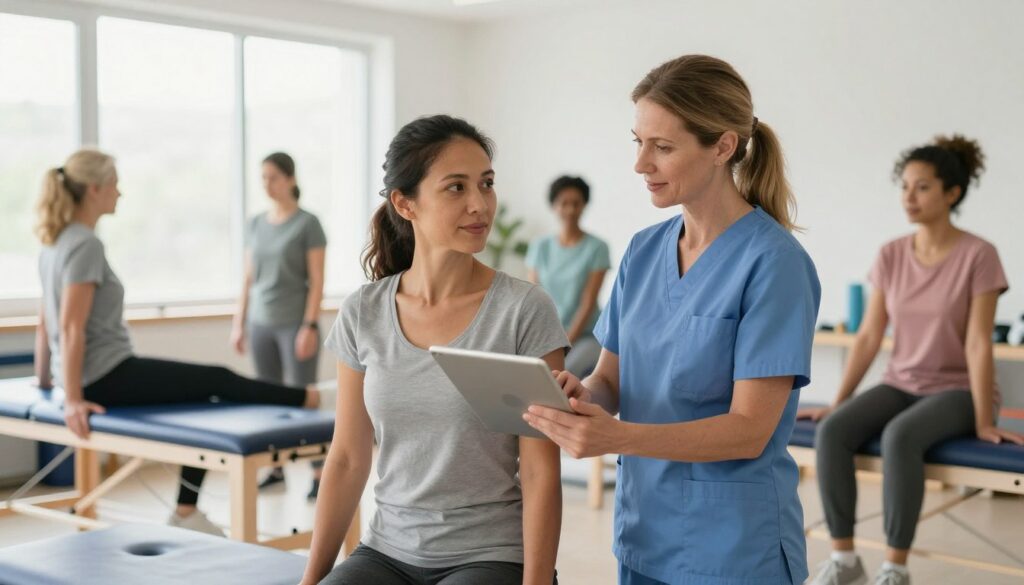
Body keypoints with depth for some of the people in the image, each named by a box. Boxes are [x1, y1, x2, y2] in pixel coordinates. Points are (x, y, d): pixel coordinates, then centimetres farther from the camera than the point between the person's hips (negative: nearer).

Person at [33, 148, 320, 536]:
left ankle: (186, 512, 15)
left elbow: (45, 320, 18)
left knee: (202, 397, 14)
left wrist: (44, 377, 27)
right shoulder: (86, 245, -19)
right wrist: (73, 399, -22)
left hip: (101, 376, 10)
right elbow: (71, 328, -23)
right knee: (216, 380, -2)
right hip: (108, 378, -10)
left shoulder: (57, 241, 10)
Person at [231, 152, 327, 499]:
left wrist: (310, 326, -14)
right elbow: (248, 278, 14)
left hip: (294, 323, -5)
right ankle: (275, 468, 16)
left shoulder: (307, 224, -4)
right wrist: (239, 322, 10)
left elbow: (317, 281, -8)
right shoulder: (257, 223, 10)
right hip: (261, 323, 5)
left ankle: (319, 475, -2)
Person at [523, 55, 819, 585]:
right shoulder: (644, 251, 4)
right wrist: (579, 395, -15)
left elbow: (749, 430, -19)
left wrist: (616, 437, -31)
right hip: (643, 535, 6)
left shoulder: (772, 262, -15)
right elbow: (611, 379, 8)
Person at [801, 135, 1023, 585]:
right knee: (832, 431, -25)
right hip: (900, 385, 5)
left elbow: (978, 343, -15)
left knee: (899, 436, -37)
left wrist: (983, 422, -16)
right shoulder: (891, 255, 1)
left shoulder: (978, 255, -13)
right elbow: (869, 336, 2)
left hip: (956, 390, -4)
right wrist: (837, 403, -2)